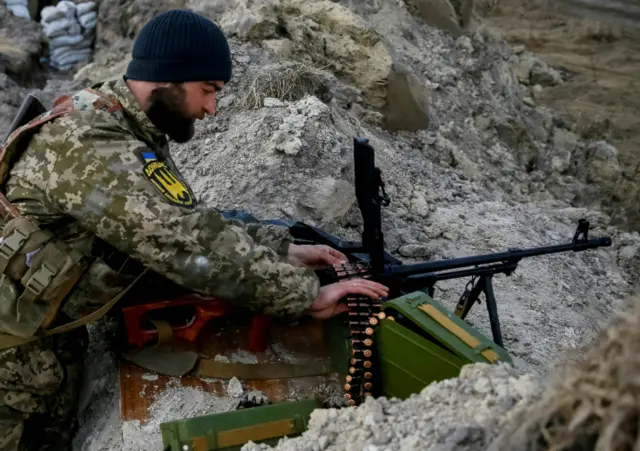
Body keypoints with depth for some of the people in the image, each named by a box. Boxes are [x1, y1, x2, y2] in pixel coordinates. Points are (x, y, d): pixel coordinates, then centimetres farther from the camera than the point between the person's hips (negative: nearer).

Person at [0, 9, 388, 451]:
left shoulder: (133, 131, 1)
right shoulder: (89, 145, -30)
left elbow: (191, 222, 4)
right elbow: (190, 245, -35)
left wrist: (285, 250, -6)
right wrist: (307, 293, -30)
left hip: (53, 333, 8)